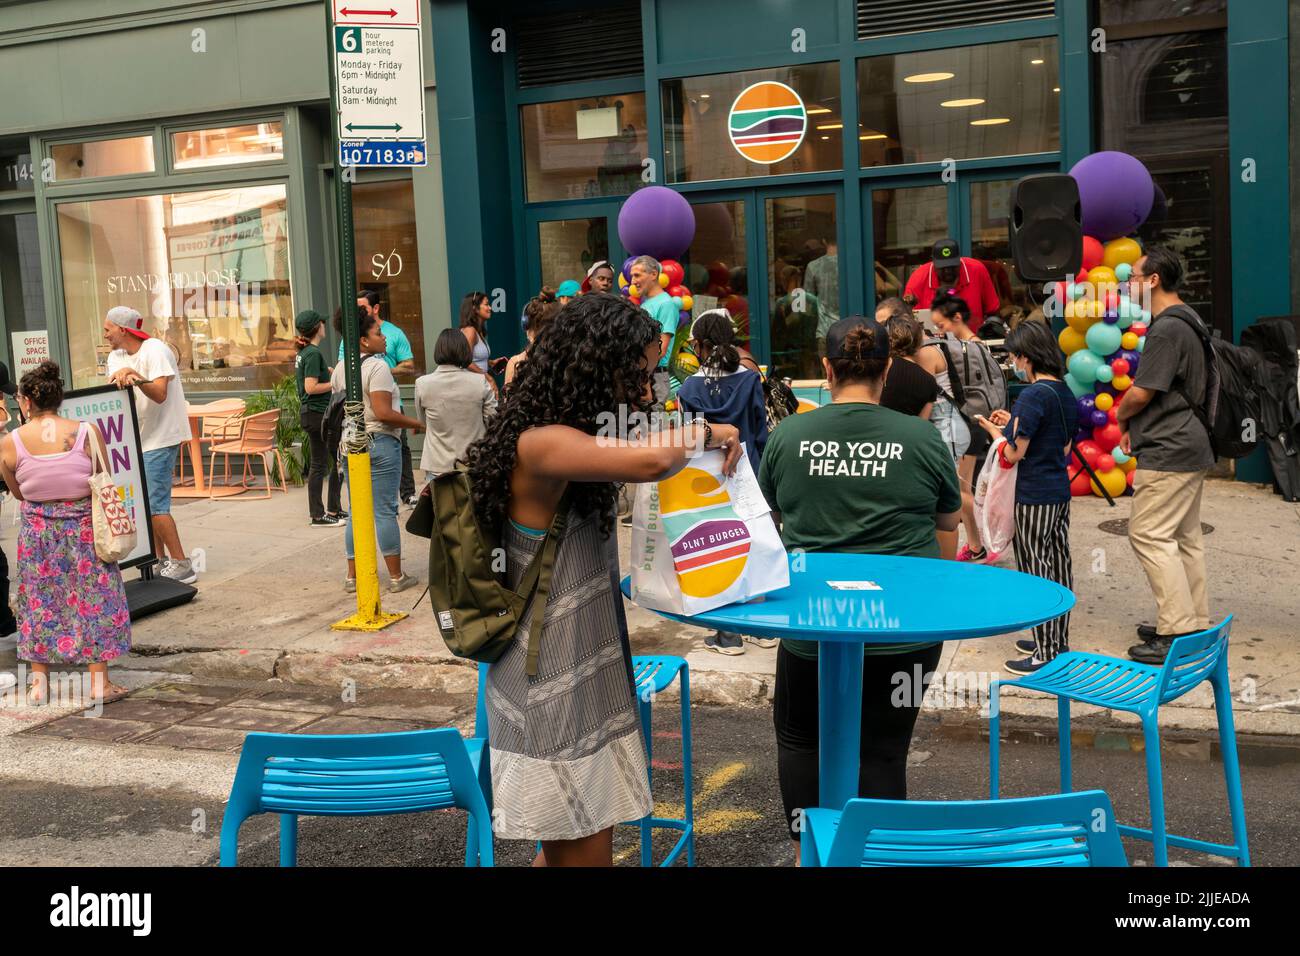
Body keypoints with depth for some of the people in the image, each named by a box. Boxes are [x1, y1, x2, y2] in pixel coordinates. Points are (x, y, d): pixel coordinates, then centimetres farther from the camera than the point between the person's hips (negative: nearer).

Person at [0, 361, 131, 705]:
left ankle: (39, 683, 21)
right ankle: (100, 682, 13)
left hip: (37, 529, 1)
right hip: (83, 525, -1)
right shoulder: (87, 433, -12)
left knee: (40, 602, 14)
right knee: (92, 599, 9)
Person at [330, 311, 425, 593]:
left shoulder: (340, 368, 10)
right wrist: (417, 423, -11)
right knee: (386, 510, -2)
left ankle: (353, 575, 16)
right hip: (380, 443, -7)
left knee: (356, 511, 12)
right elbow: (383, 413, -20)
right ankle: (396, 576, 5)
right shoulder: (377, 366, -14)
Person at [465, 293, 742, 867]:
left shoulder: (567, 440, 11)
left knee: (569, 848, 17)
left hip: (583, 678, 9)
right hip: (553, 694, -9)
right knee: (583, 855, 3)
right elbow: (651, 462, -36)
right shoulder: (541, 444, -22)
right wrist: (706, 433, -18)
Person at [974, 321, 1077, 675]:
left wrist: (993, 430, 1)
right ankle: (1058, 642, 25)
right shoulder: (1065, 393, 9)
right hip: (1060, 492, 9)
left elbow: (1013, 453, -19)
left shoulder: (1033, 395, -18)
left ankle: (1045, 654, 4)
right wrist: (1013, 423, 15)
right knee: (1058, 566, 15)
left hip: (1033, 497, -9)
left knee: (1036, 571, -2)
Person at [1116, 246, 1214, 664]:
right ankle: (1195, 623, 21)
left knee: (1150, 535, -8)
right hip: (1190, 445, 11)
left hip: (1167, 451, -11)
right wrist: (1136, 423, 12)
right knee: (1184, 537, 14)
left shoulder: (1166, 329, -18)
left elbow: (1141, 393, -19)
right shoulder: (1190, 322, 15)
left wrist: (1121, 415, 2)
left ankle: (1178, 633, -8)